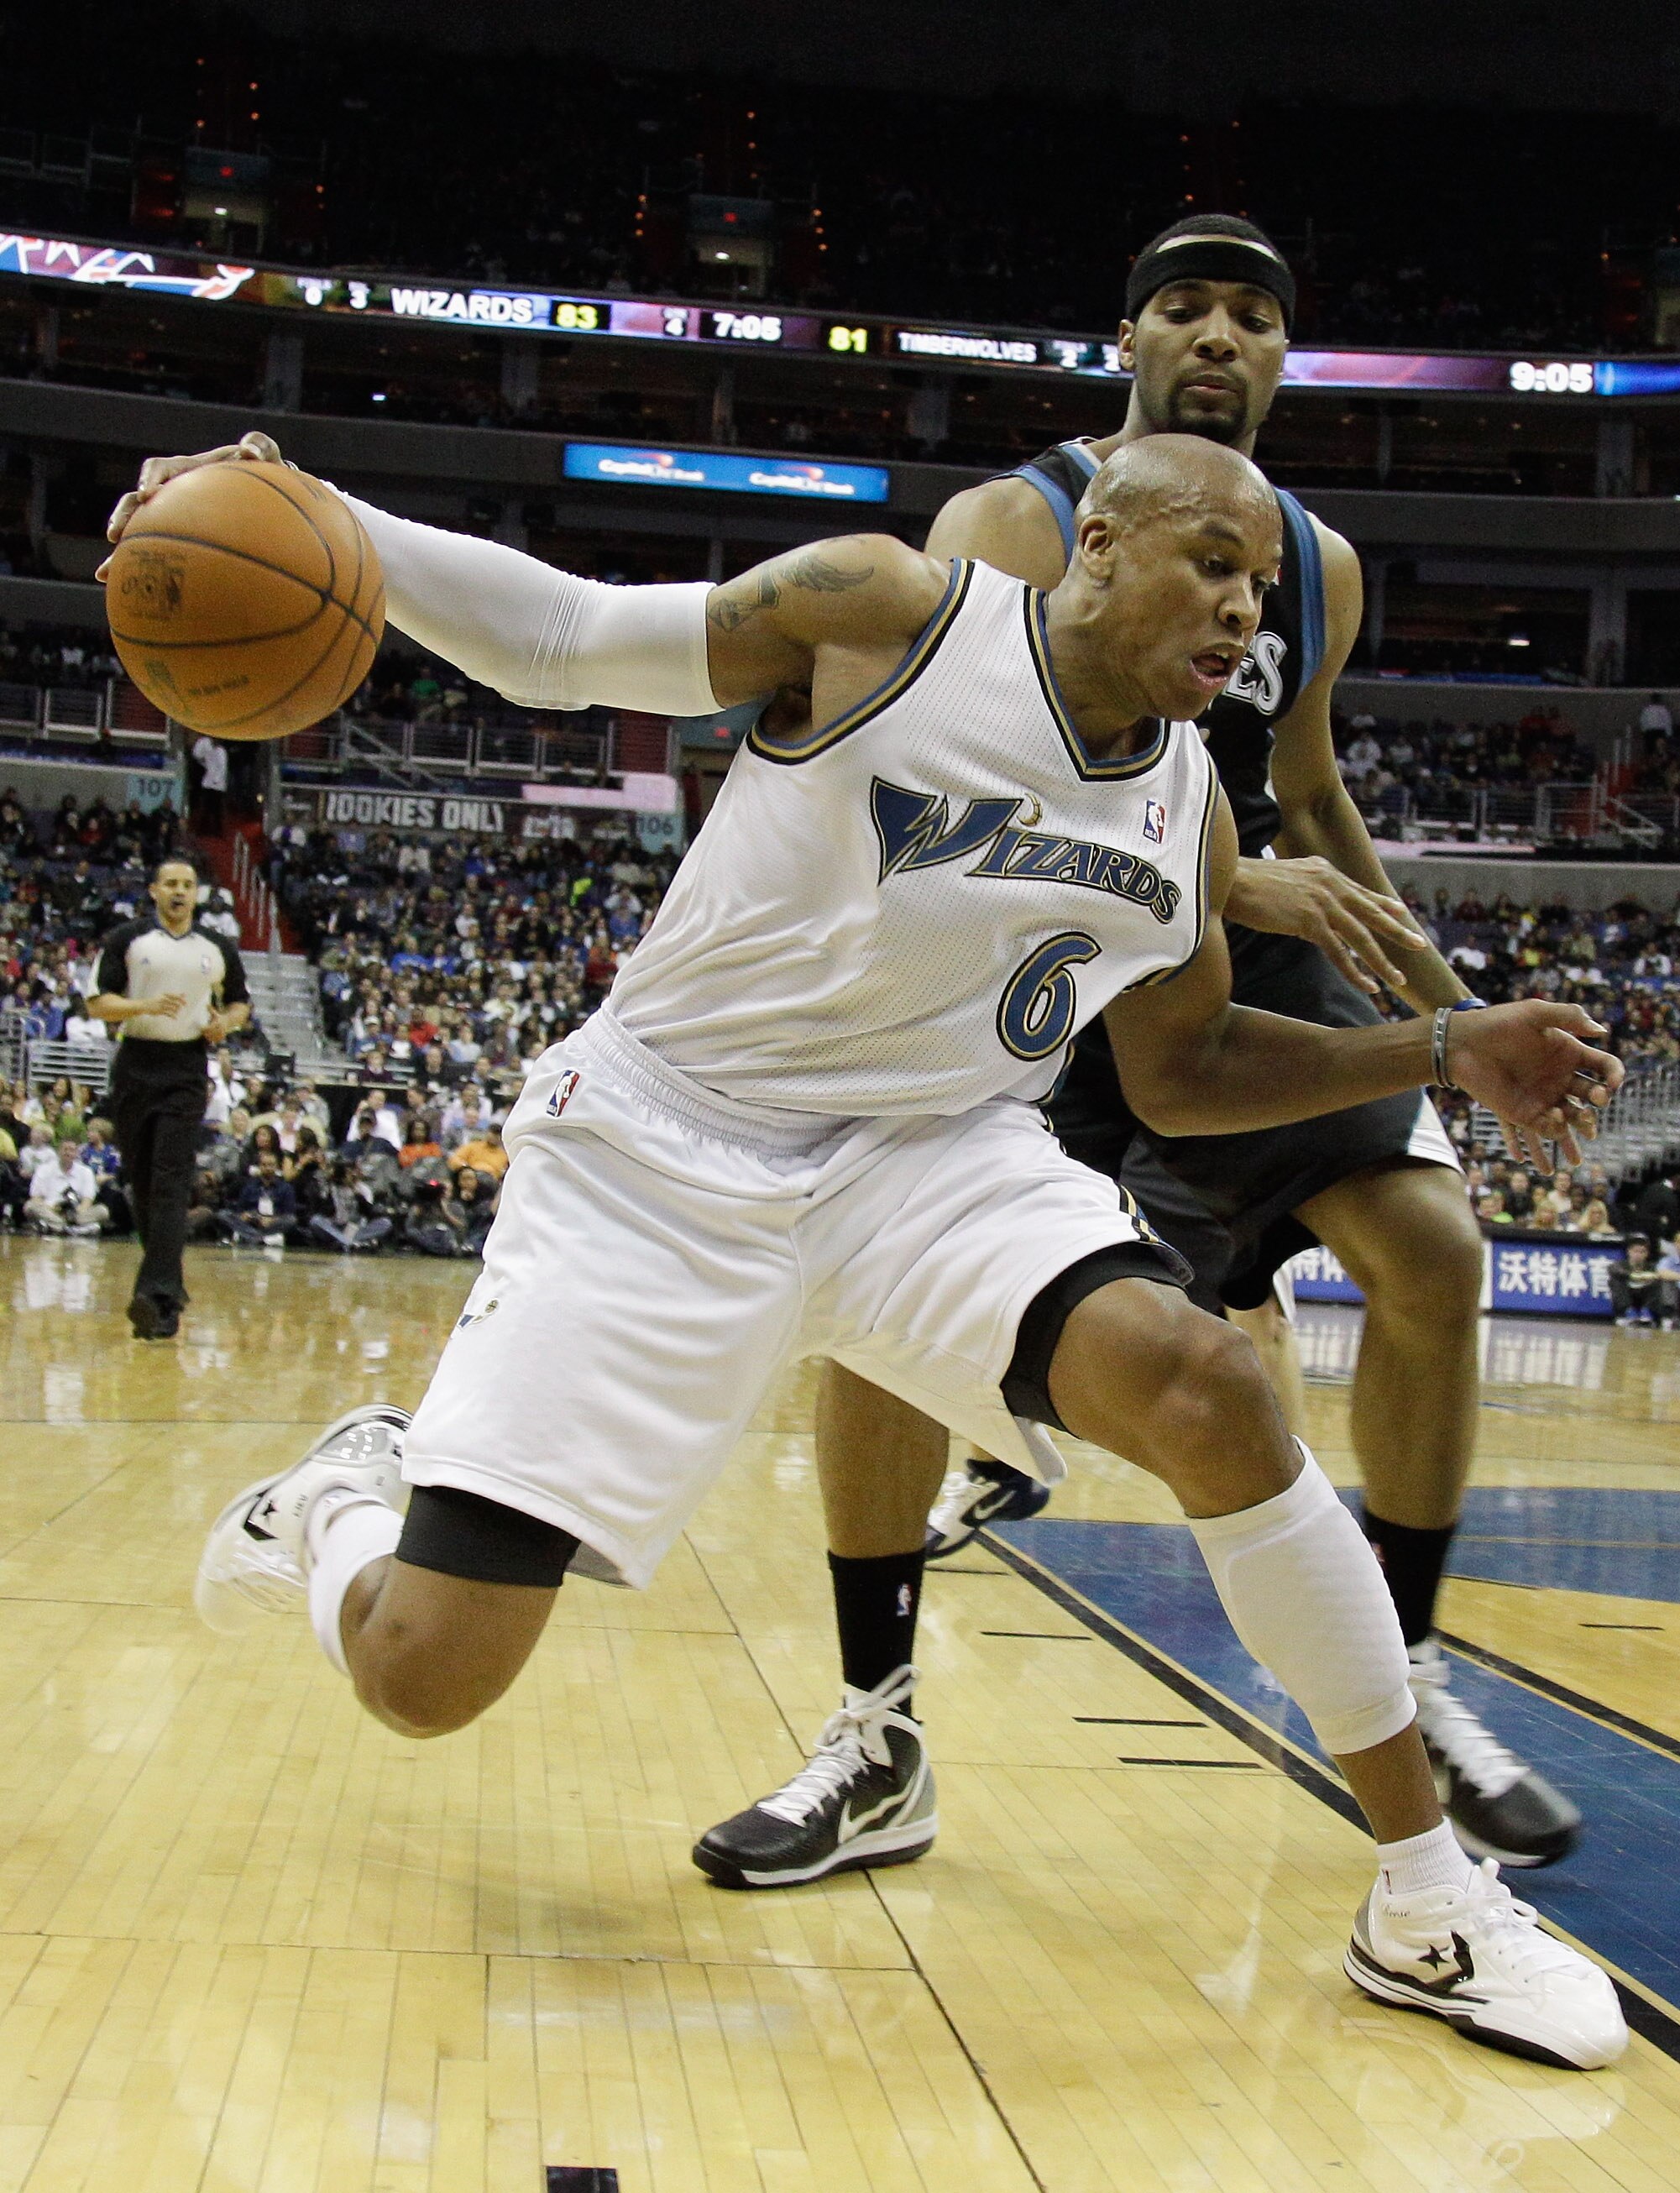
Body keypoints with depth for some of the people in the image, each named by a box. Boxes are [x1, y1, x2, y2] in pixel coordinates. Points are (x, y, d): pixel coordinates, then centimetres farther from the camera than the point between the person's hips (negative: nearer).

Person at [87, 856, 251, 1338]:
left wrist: (225, 1023, -1)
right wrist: (145, 1006, -18)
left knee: (171, 1182, -13)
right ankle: (168, 1277, 24)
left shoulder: (218, 949, 9)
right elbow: (97, 1004, -1)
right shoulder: (126, 940, 4)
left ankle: (159, 1298, -22)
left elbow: (240, 1002, 21)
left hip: (186, 1069, -1)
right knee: (140, 1180, 7)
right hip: (135, 1066, 1)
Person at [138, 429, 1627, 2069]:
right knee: (422, 1678, -11)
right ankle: (347, 1496, 29)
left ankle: (1428, 1910, -9)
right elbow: (564, 643, -6)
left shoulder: (1187, 814, 4)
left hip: (935, 1153, 4)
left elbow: (1179, 1071, 16)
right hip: (664, 1145, -3)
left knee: (1205, 1389, -25)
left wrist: (1444, 1052, 6)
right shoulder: (891, 612, -11)